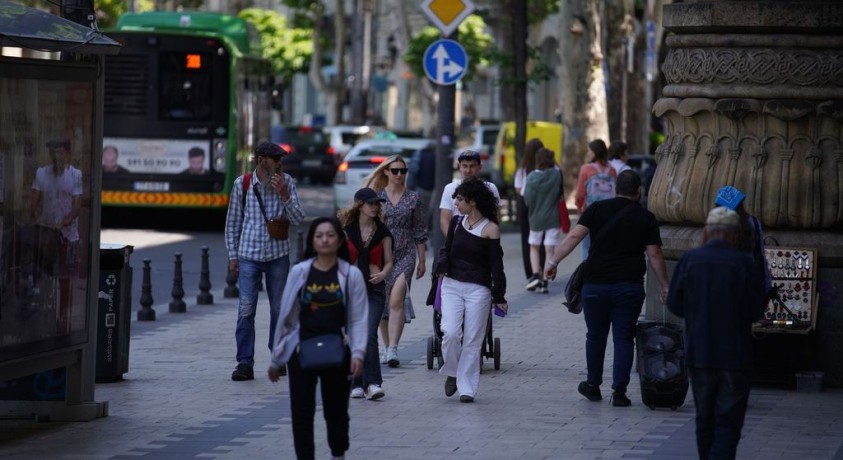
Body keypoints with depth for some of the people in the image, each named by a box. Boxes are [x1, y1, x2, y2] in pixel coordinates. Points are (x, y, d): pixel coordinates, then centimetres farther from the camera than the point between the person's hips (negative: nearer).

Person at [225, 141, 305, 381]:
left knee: (279, 308, 8)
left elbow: (298, 220, -2)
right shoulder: (242, 184, 0)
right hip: (249, 255, -1)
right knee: (246, 310, -7)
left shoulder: (286, 182, 2)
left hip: (278, 255, 1)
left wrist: (284, 195, -16)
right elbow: (233, 222, 7)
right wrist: (232, 255, 4)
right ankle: (245, 364, -6)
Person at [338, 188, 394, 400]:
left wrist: (383, 273, -11)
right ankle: (357, 385, 10)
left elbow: (388, 261, 9)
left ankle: (373, 384, -15)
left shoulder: (382, 231, 4)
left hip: (374, 287, -1)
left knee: (369, 336, -13)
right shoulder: (346, 229, 2)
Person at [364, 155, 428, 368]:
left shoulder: (413, 199, 5)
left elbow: (419, 232, 8)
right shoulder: (376, 196, 6)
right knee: (382, 303, 5)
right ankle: (388, 347, 17)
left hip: (405, 255, -2)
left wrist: (422, 261, 7)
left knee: (396, 300, -16)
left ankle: (393, 348, -21)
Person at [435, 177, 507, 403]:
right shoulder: (457, 222, 7)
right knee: (450, 333, -13)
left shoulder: (490, 229, -6)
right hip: (452, 285, 3)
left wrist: (499, 297, -5)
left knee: (472, 340, -1)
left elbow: (496, 264, -4)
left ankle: (467, 388, 7)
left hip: (478, 290, -3)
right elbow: (446, 249, 16)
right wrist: (442, 267, -6)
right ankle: (451, 373, 12)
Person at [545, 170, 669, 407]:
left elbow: (575, 236, -7)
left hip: (595, 284, 1)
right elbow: (654, 255, -1)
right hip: (630, 287, -1)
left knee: (595, 336, 15)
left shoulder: (598, 209, 2)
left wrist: (554, 261, -4)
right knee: (624, 339, 5)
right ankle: (619, 391, 0)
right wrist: (665, 287, 6)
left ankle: (593, 386, 25)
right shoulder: (645, 218, 2)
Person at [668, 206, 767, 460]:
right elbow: (757, 310, -7)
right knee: (728, 423, -1)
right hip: (735, 357, -3)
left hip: (698, 354, 3)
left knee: (705, 420, 17)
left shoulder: (689, 260, -5)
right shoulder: (744, 263, -11)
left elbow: (675, 305, 1)